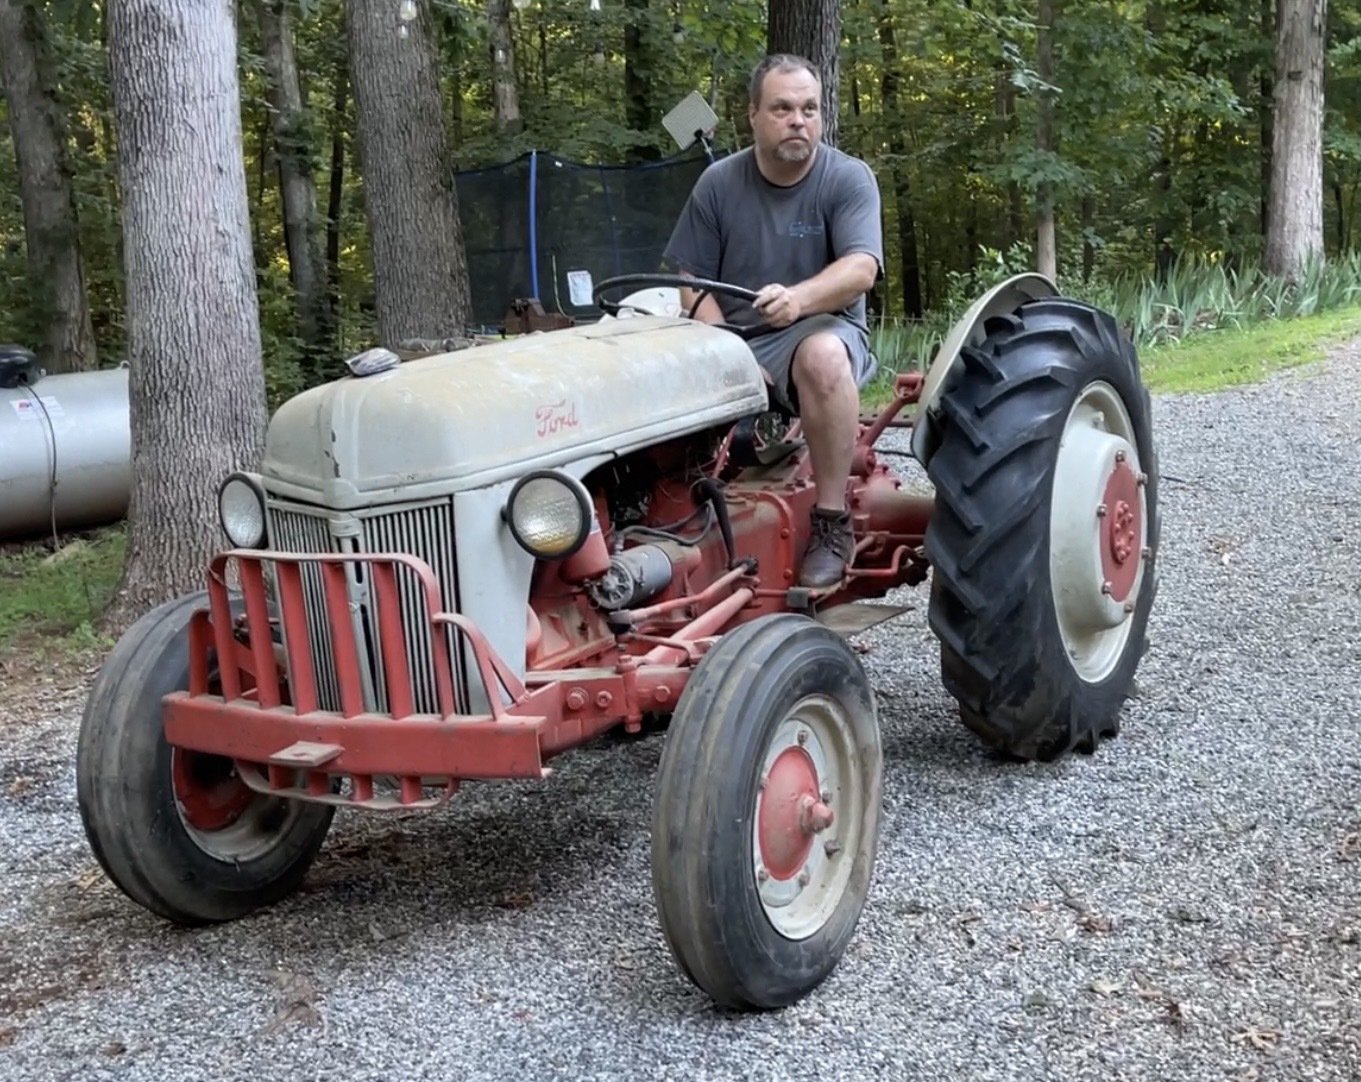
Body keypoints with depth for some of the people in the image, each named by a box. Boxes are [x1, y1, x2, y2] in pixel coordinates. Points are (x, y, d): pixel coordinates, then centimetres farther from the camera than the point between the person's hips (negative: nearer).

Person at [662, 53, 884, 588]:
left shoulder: (848, 178, -5)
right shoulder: (718, 183, 3)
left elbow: (861, 269, -20)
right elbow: (694, 282, 3)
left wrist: (798, 299, -41)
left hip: (821, 329, -2)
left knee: (823, 355, -39)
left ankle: (831, 522, -27)